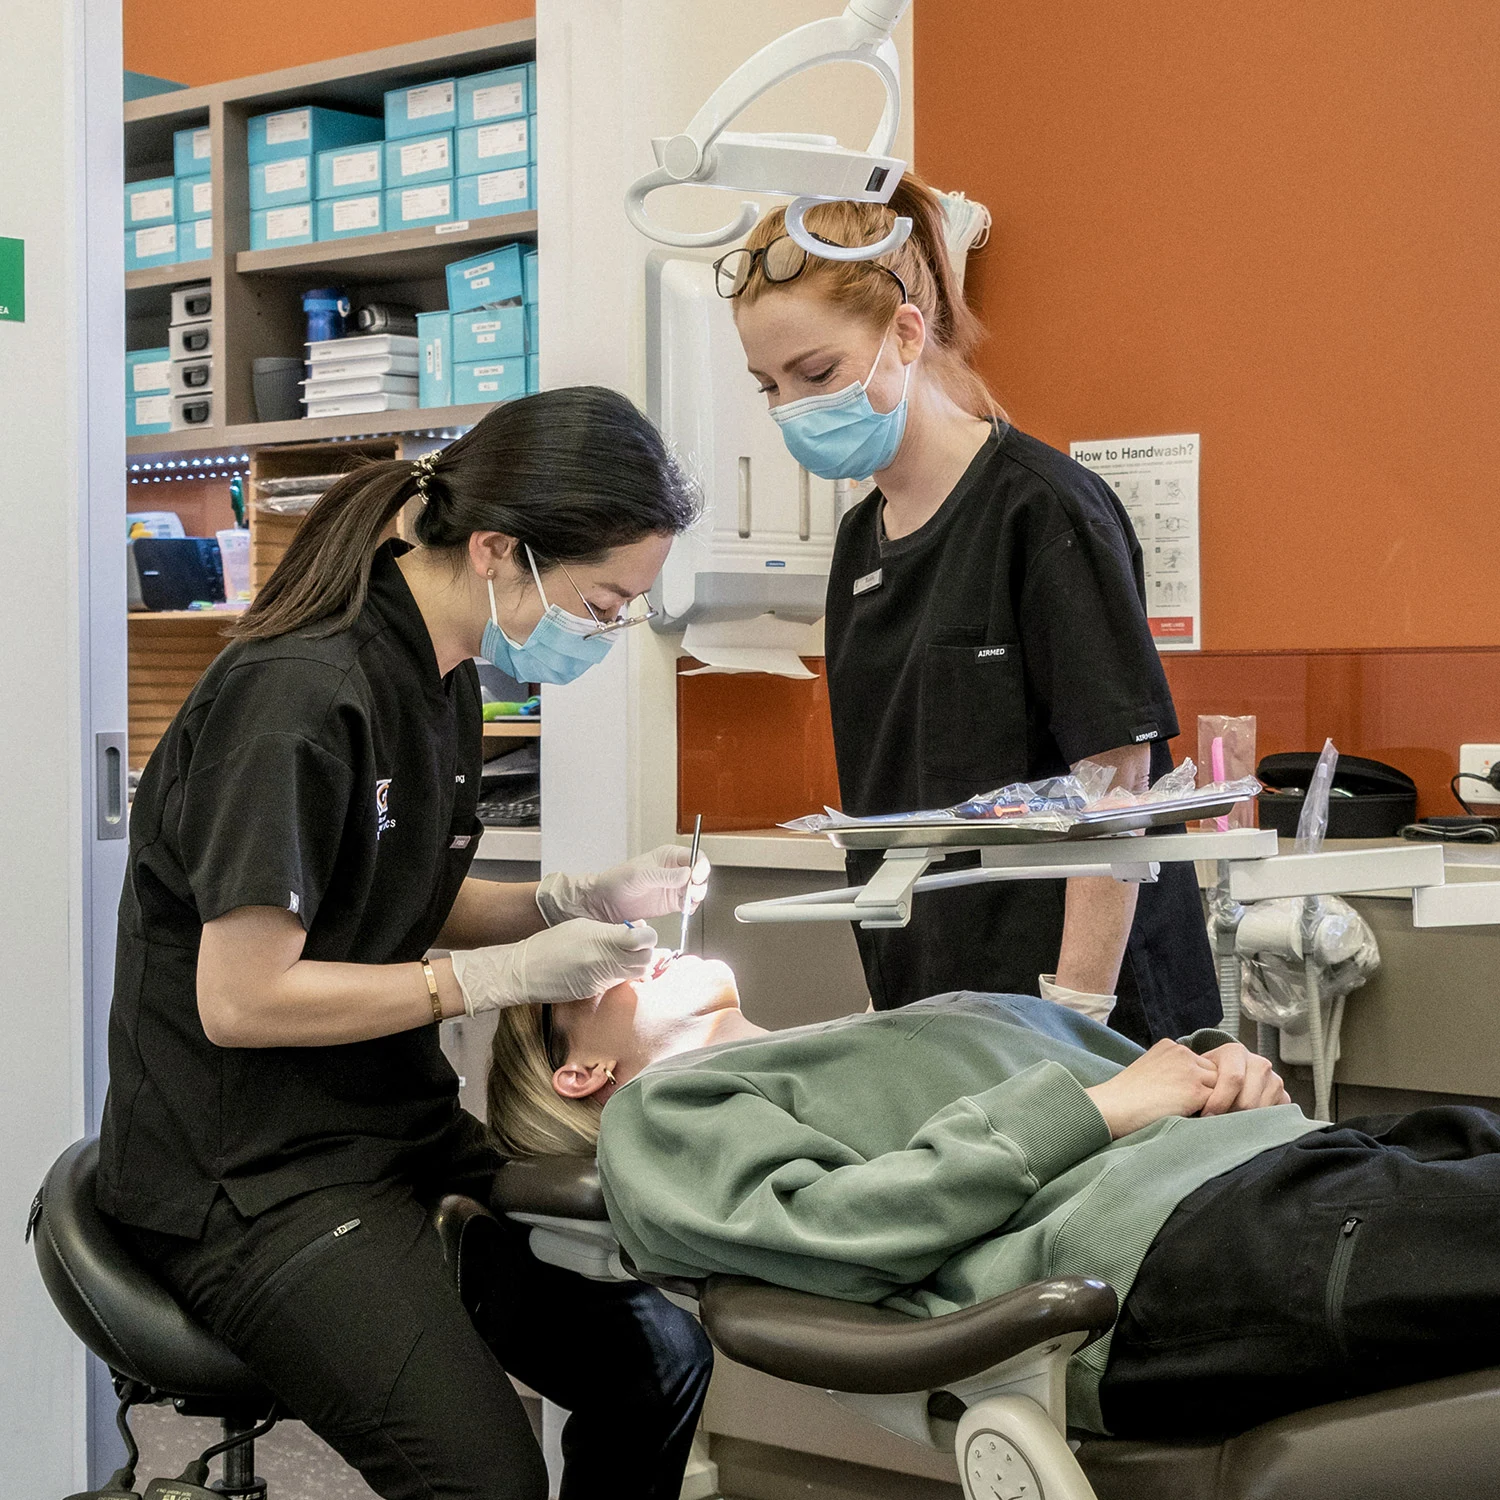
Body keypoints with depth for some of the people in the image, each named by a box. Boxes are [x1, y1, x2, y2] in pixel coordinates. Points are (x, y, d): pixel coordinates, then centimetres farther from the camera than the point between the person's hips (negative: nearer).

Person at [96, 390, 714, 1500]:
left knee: (656, 1354, 1)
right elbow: (240, 999, -23)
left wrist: (576, 904, 0)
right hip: (251, 1171, -9)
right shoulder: (303, 697, -23)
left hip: (399, 1127, 9)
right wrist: (504, 973, -19)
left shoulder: (442, 676, 7)